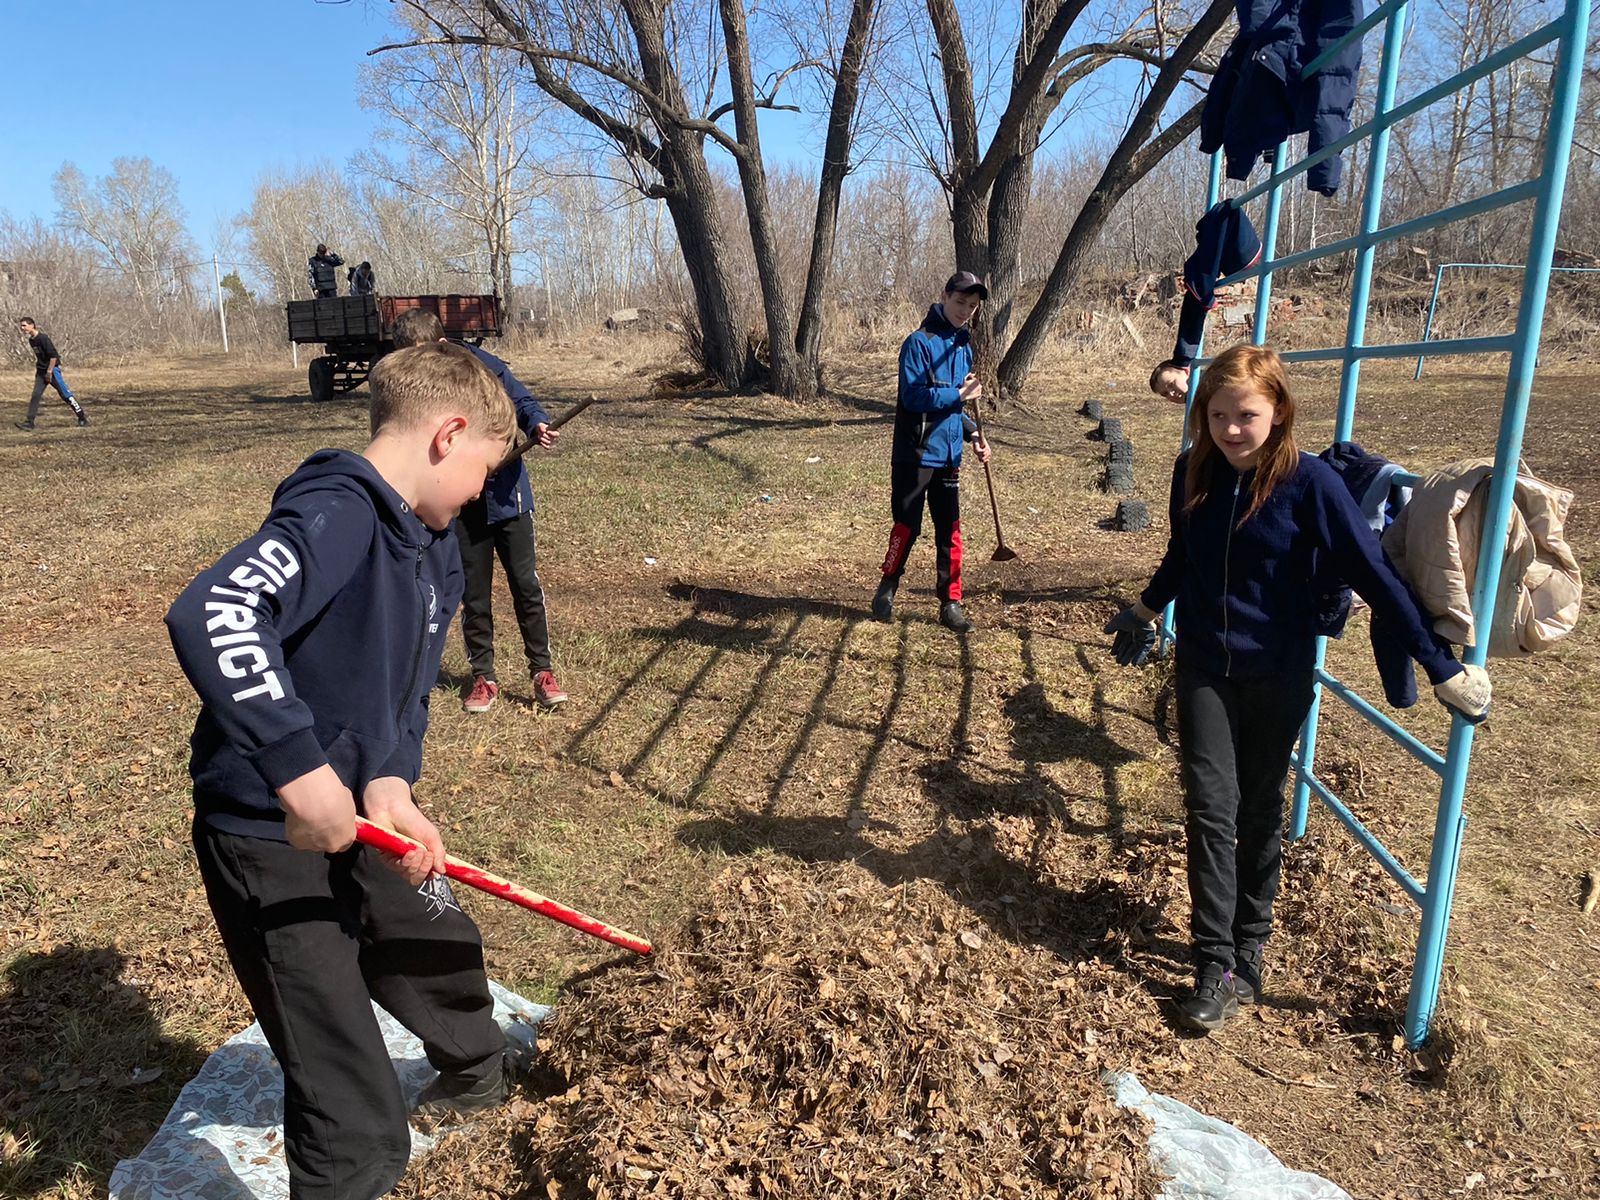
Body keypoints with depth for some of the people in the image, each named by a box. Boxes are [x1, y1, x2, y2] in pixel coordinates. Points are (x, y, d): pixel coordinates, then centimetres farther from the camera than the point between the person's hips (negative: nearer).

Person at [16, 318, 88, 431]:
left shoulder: (43, 338, -16)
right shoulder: (31, 340, 9)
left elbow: (53, 355, -19)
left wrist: (49, 372, -18)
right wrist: (37, 369, 19)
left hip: (52, 369, -7)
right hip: (41, 371, 7)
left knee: (65, 394, -2)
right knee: (35, 395, -2)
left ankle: (82, 416, 10)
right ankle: (29, 423, -6)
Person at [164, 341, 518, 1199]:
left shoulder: (434, 553, 4)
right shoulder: (337, 514, -25)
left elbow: (408, 690, 4)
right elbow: (210, 618, -39)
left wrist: (390, 782, -15)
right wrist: (301, 767, -41)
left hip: (363, 815, 9)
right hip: (271, 837, -9)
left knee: (441, 945, 30)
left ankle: (473, 1075, 59)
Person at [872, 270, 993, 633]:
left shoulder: (964, 346, 14)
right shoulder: (920, 342, -11)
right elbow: (913, 396, -20)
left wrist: (972, 433, 9)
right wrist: (959, 394, -18)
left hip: (948, 454, 7)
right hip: (914, 453, -7)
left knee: (950, 531, 7)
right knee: (907, 527, 0)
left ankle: (950, 604, 15)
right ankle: (886, 593, 20)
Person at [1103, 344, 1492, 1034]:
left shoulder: (1309, 482, -17)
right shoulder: (1193, 472, -5)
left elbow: (1373, 573, -14)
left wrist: (1442, 666, -11)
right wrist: (1146, 610, 27)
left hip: (1276, 676, -2)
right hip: (1204, 668, 2)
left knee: (1259, 813, 11)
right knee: (1211, 809, -3)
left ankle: (1250, 948, 28)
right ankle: (1215, 964, 6)